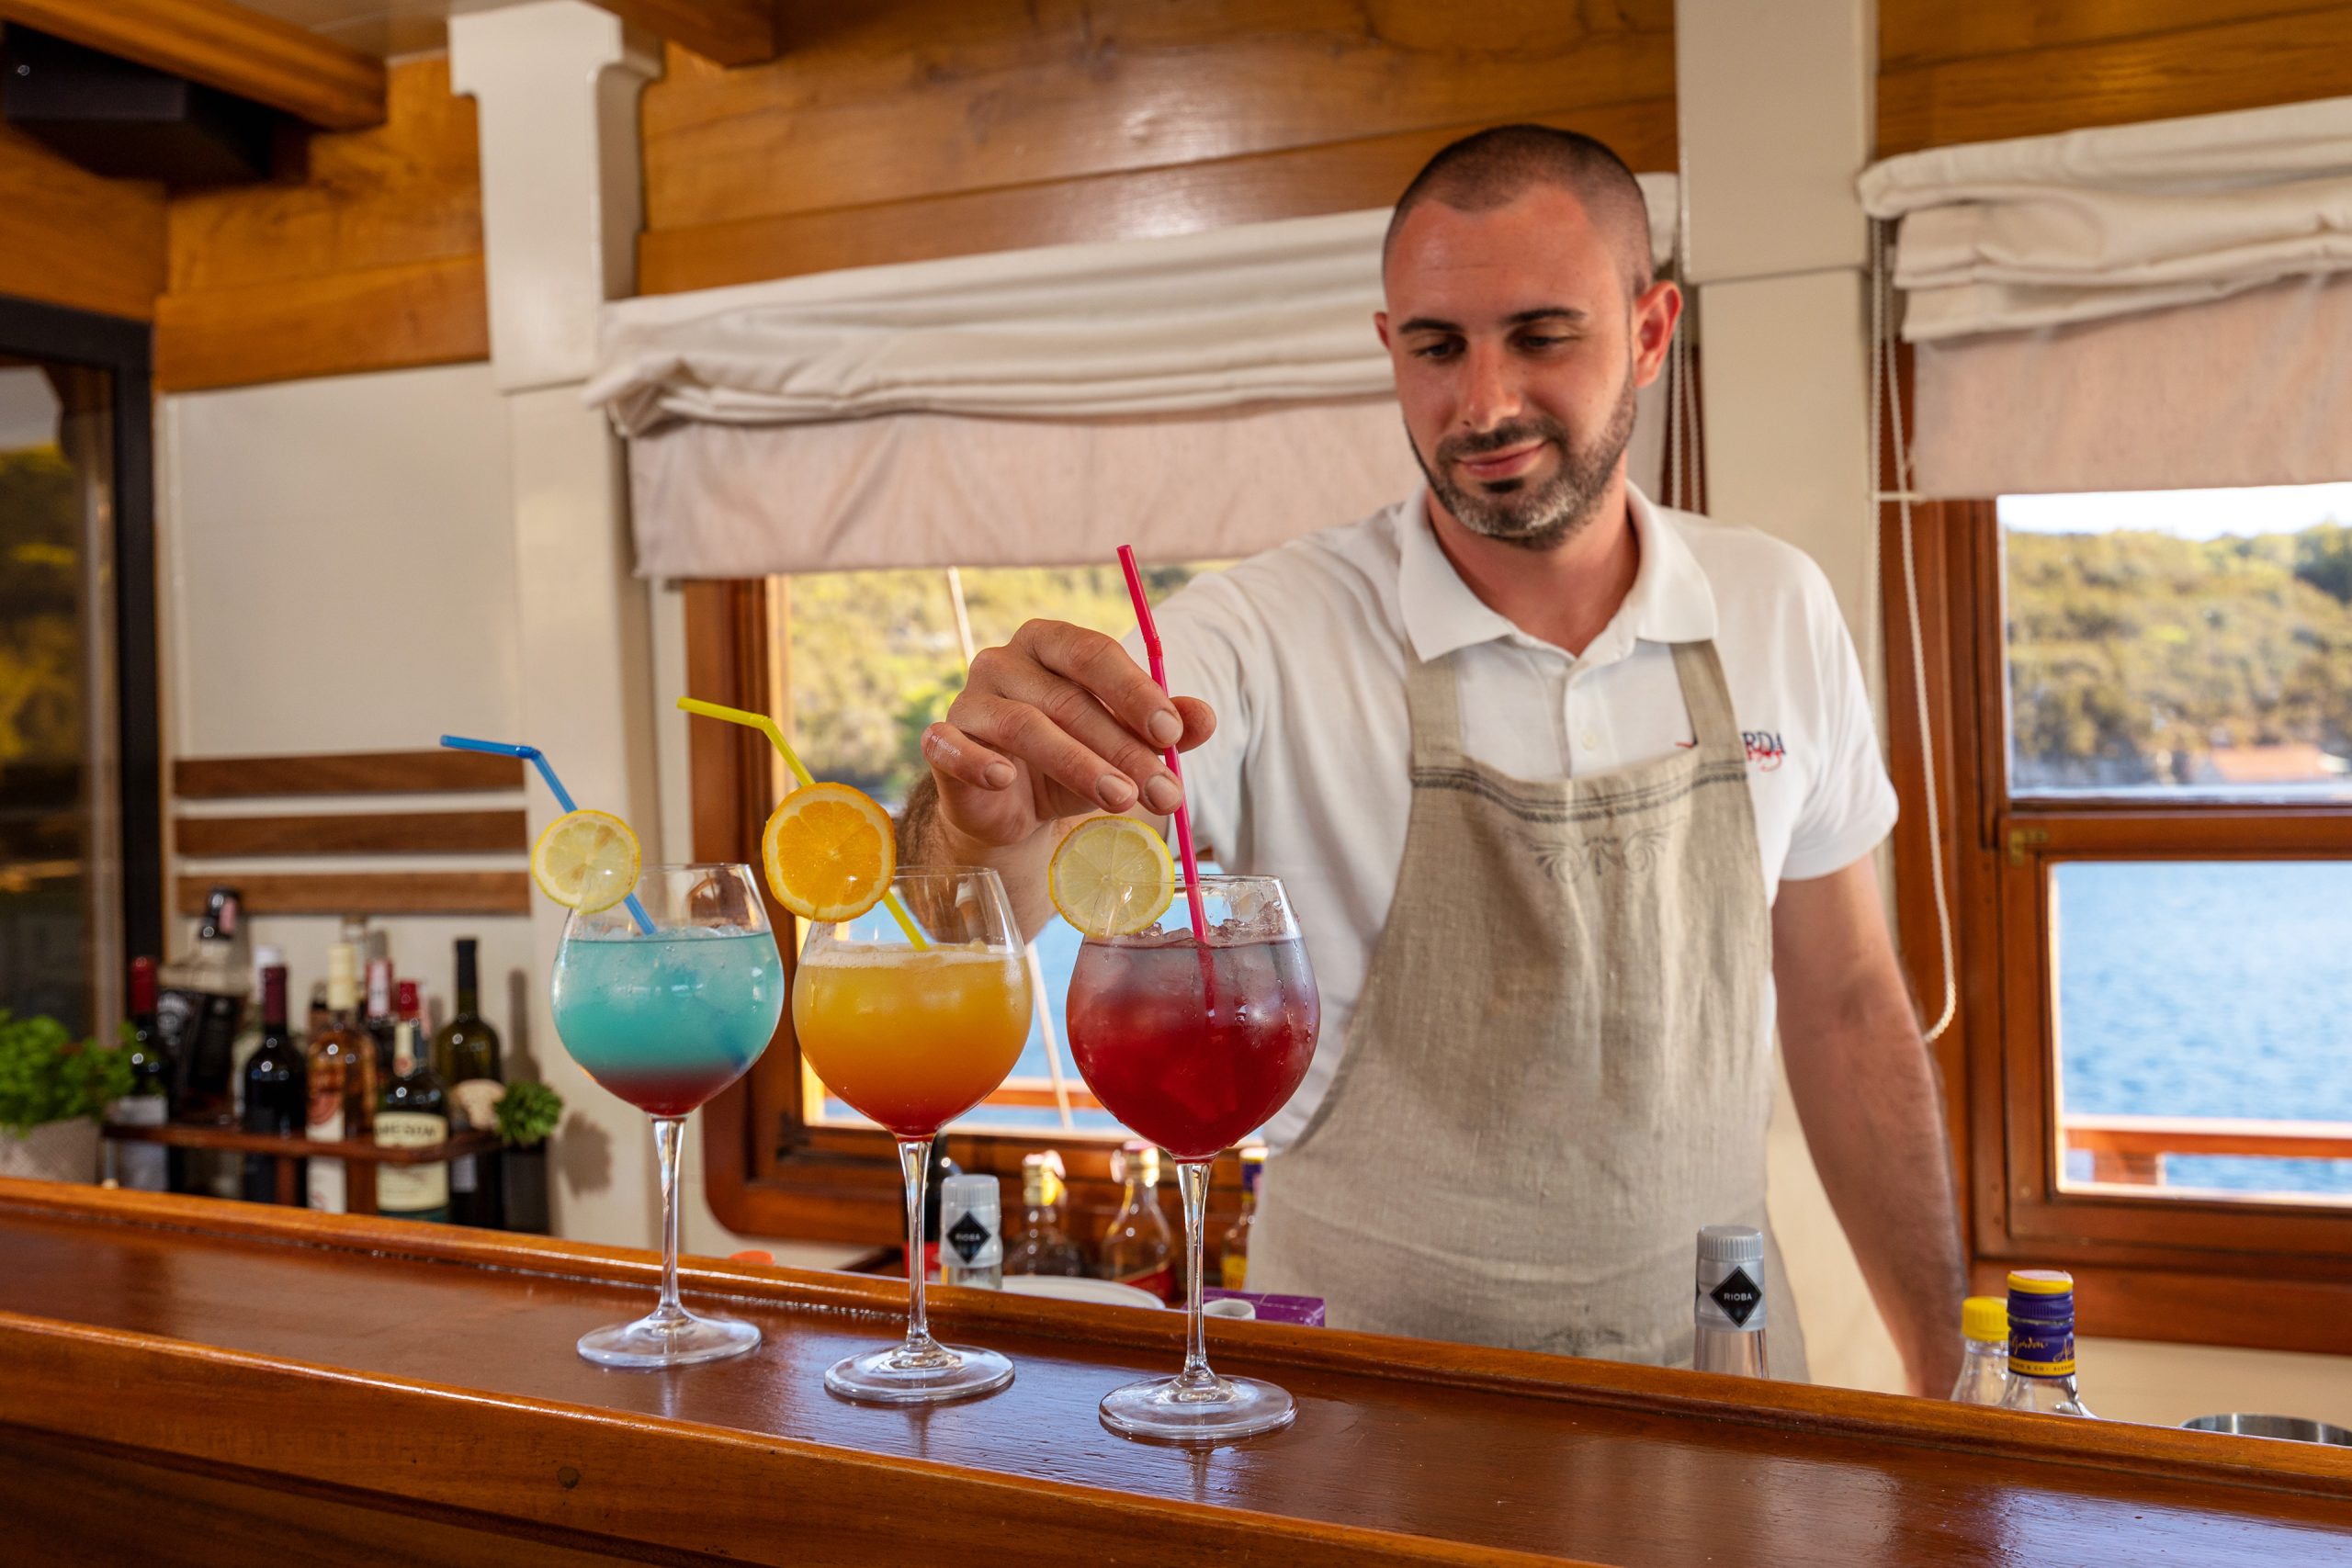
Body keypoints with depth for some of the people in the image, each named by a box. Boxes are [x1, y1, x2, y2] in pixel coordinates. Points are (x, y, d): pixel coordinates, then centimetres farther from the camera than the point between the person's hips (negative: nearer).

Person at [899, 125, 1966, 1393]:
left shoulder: (1775, 612, 1)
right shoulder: (1267, 633, -11)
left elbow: (1845, 1006, 9)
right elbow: (983, 908, -22)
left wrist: (1943, 1368, 10)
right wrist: (993, 818, -44)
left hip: (1711, 1352, 4)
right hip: (1370, 1380, -3)